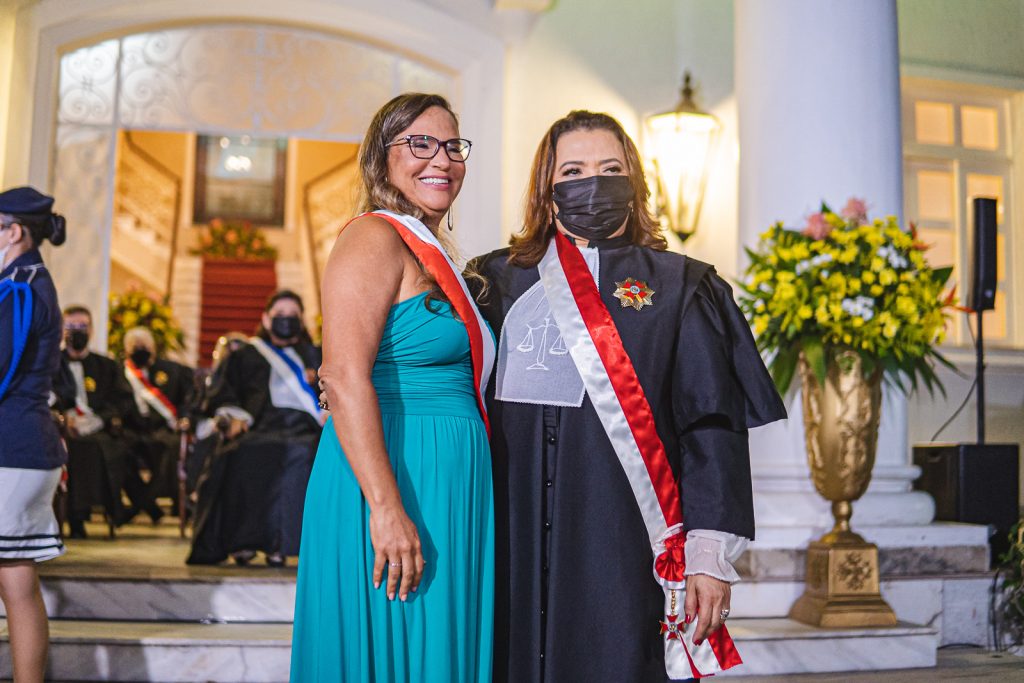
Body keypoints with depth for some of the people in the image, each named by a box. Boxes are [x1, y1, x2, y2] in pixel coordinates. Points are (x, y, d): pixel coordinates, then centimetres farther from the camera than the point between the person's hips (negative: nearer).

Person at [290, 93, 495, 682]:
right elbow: (345, 377, -20)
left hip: (446, 491, 9)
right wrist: (386, 507, -25)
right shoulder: (375, 239, -9)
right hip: (395, 484, -9)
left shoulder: (434, 256, 18)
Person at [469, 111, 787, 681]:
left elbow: (712, 426, 0)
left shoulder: (679, 287, 6)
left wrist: (711, 556, -8)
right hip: (518, 528, 2)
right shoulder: (501, 281, 13)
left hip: (624, 533, -2)